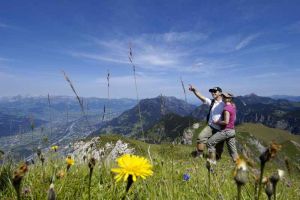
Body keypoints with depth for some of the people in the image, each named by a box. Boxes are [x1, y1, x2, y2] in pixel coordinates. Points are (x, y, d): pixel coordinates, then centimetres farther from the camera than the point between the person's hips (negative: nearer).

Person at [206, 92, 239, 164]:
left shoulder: (226, 108, -18)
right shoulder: (233, 106, 8)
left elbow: (226, 122, -24)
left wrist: (217, 122, -11)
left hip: (226, 131, -9)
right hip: (232, 131, 9)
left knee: (210, 143, -1)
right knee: (233, 150, 15)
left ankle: (212, 161, 4)